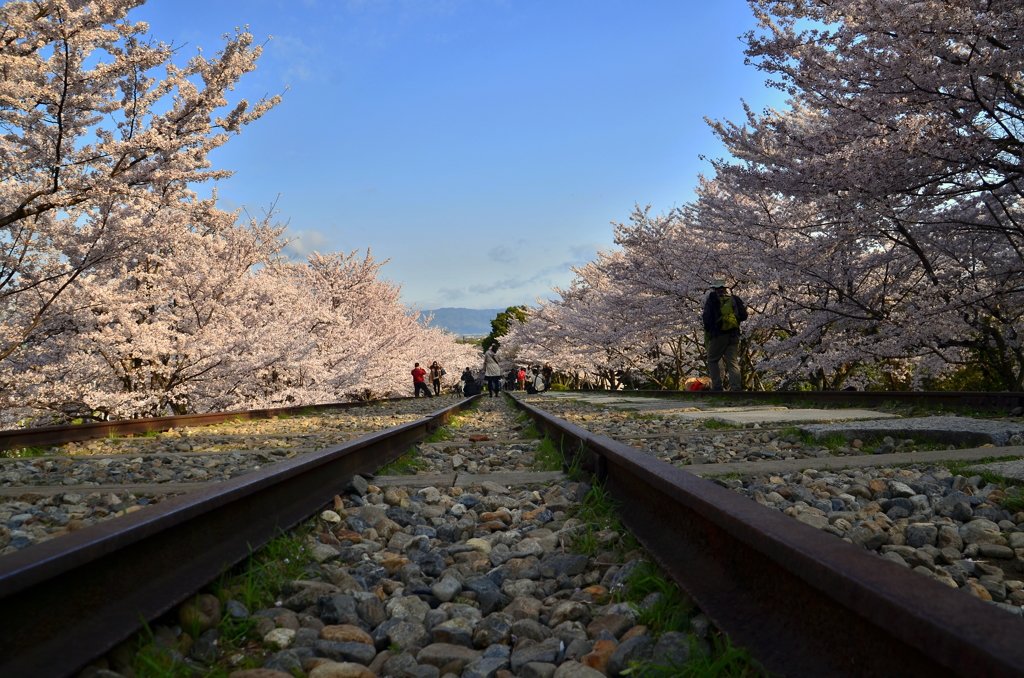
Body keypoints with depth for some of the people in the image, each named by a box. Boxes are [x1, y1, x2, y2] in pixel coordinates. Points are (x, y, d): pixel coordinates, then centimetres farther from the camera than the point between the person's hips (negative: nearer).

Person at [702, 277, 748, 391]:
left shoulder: (711, 300, -1)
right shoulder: (735, 299, 10)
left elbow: (707, 319, -7)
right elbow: (743, 316, 7)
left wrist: (707, 331, 9)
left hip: (718, 335, -3)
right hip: (734, 335, 4)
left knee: (712, 360, 9)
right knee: (733, 362, 4)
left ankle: (717, 386, 0)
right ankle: (736, 387, -6)